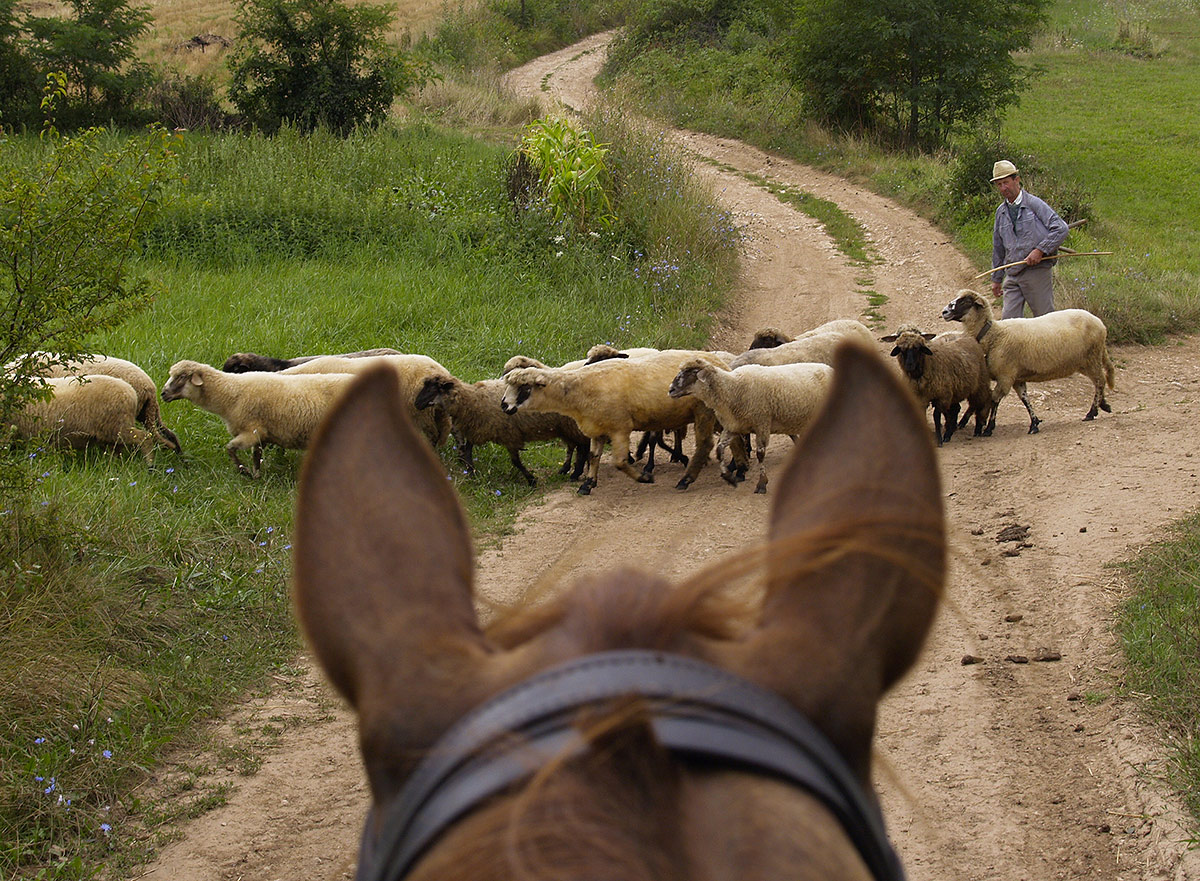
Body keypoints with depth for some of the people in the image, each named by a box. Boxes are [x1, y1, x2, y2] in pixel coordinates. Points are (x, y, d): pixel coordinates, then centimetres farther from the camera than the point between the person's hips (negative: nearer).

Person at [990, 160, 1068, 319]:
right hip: (1012, 275, 5)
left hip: (1037, 272, -5)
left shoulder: (1034, 204, -3)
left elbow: (1061, 228, -10)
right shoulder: (1001, 212, 15)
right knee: (1009, 320, -3)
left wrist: (1040, 250, -17)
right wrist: (996, 279, 25)